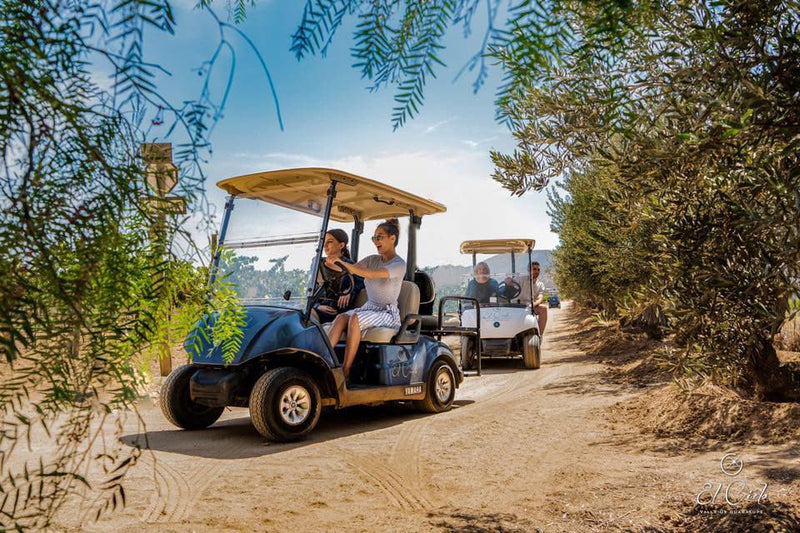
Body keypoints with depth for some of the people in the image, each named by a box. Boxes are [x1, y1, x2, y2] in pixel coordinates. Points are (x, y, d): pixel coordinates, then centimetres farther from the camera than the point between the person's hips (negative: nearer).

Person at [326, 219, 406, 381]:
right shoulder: (372, 259, 13)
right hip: (368, 307, 6)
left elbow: (371, 274, -25)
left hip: (388, 312, -6)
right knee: (341, 317, -24)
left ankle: (345, 371, -29)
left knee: (355, 319, -32)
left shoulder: (399, 264, -9)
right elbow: (351, 269, -2)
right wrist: (332, 262, -22)